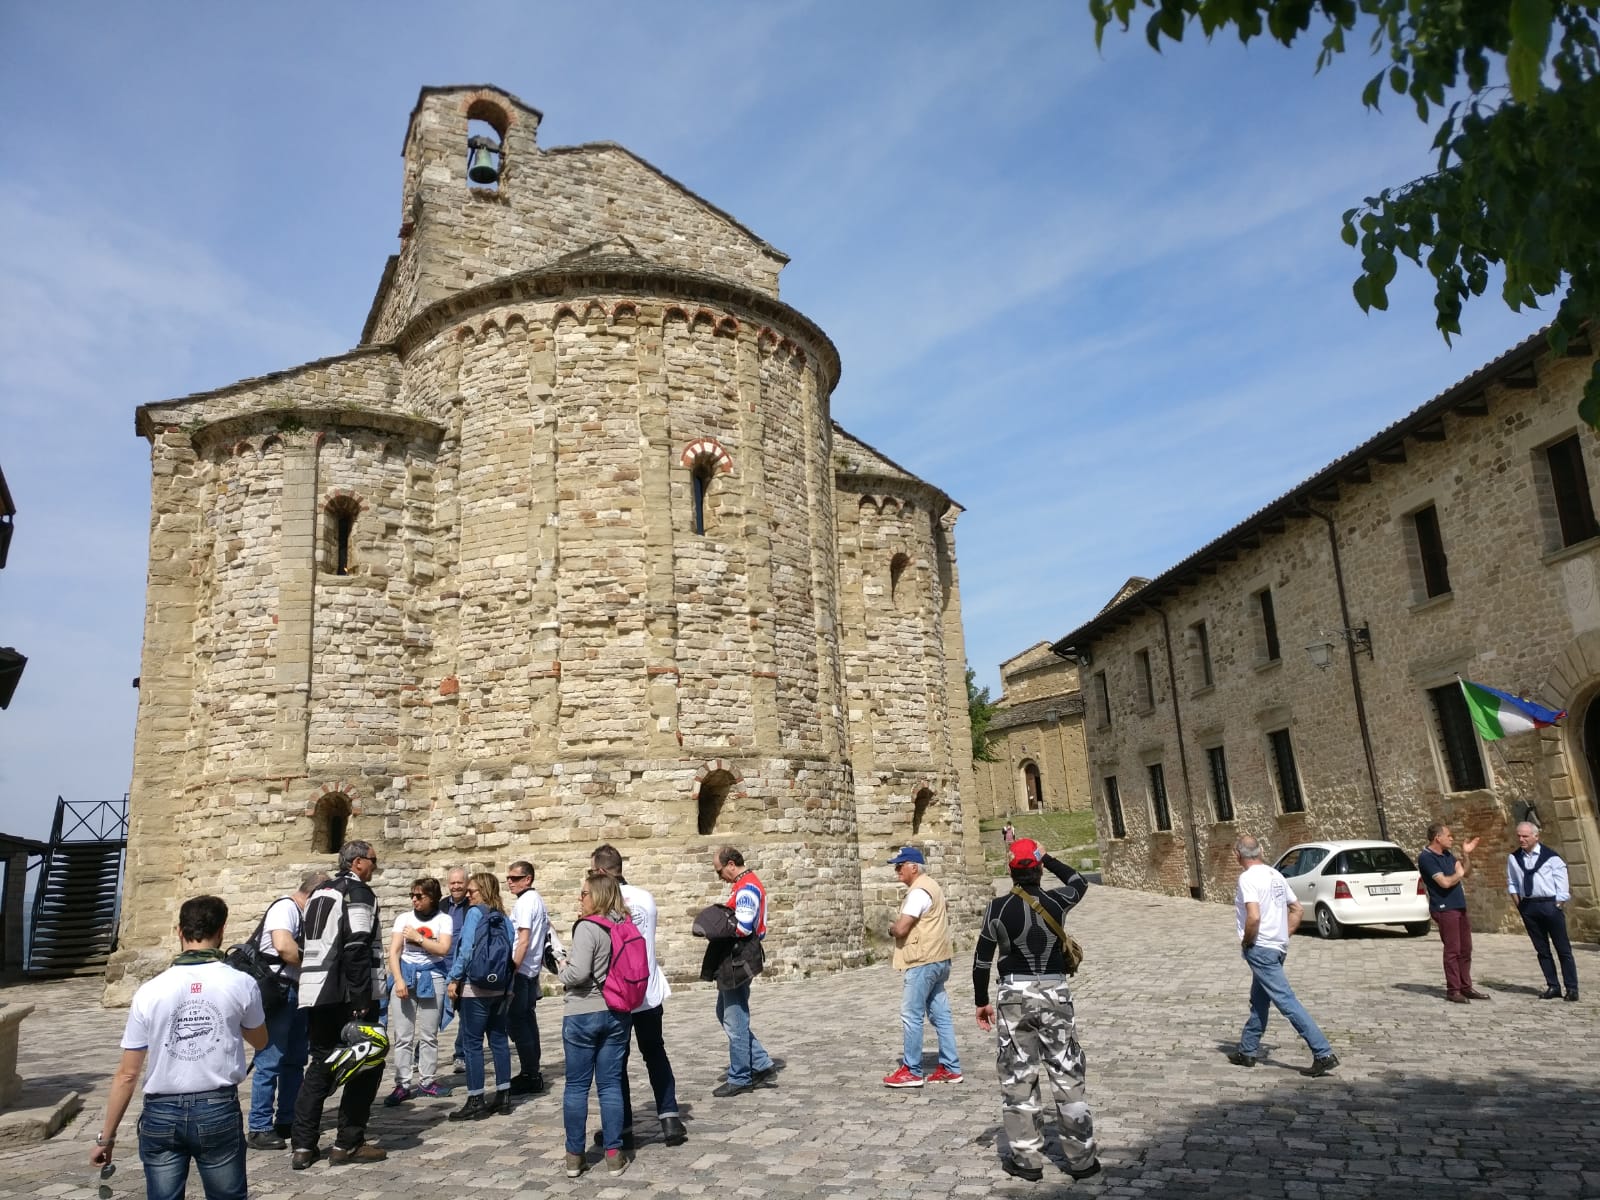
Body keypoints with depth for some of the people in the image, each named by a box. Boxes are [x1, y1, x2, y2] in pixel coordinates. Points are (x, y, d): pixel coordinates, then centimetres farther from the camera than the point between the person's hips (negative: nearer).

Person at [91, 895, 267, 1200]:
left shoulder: (150, 991, -5)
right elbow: (260, 1042, 12)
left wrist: (106, 1136, 10)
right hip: (219, 1111, 0)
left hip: (162, 1115, 1)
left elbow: (127, 1074, -1)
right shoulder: (241, 984, -6)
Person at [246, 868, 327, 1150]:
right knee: (270, 1062, -5)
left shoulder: (302, 913, 19)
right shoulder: (286, 907, -10)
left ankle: (287, 1121, 24)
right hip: (279, 991, -10)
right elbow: (283, 946, -25)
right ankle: (259, 1129, 2)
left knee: (295, 1061, 15)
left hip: (296, 994, 10)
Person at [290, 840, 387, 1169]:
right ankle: (348, 1143, 4)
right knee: (366, 1065, 3)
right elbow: (357, 949, -19)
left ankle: (303, 1145, 12)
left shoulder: (318, 894, 18)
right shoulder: (358, 892, -10)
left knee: (321, 1065, 15)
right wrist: (361, 1001, -19)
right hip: (346, 995, -8)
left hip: (316, 994, 8)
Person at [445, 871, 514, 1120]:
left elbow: (466, 949, -15)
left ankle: (476, 1102, 4)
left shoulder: (475, 913, -10)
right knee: (498, 1039, 12)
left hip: (476, 987, -6)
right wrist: (507, 983, 10)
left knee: (472, 1043, 1)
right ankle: (503, 1095, 17)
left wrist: (454, 979, -7)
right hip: (501, 987, 6)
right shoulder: (503, 917, 6)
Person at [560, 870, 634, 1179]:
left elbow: (578, 973, -22)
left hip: (583, 1015, -5)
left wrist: (563, 973, -2)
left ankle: (574, 1156, 15)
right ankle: (614, 1154, 12)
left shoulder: (588, 927, -16)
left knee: (576, 1086, 7)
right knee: (610, 1084, 10)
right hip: (616, 1014, 5)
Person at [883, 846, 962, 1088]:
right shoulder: (931, 886, 16)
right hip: (937, 959, 10)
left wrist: (891, 929, 0)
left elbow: (900, 928, -22)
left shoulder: (919, 891, -16)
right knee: (940, 1014, 12)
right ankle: (950, 1068, 16)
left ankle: (911, 1071, 3)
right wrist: (900, 926, 5)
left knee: (911, 1015, -3)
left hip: (923, 961, -10)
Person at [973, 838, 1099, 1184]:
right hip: (1055, 993, 2)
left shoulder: (999, 907, -8)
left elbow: (982, 958, -3)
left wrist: (982, 1001, 8)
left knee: (1018, 1080, 8)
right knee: (1067, 1077, 9)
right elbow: (1079, 882, 20)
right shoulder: (1056, 901, -4)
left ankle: (1026, 1159, 15)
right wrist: (1048, 858, 20)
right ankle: (1082, 1159, 16)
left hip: (1014, 996, -1)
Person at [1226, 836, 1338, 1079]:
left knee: (1286, 1001, -9)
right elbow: (1298, 910, 16)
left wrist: (1246, 942, -11)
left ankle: (1324, 1053, -11)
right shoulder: (1275, 874, 11)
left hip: (1260, 949, -10)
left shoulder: (1248, 878, -16)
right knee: (1259, 1002, 17)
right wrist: (1285, 936, 15)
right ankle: (1247, 1052, 26)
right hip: (1278, 947, 10)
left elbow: (1254, 917, -27)